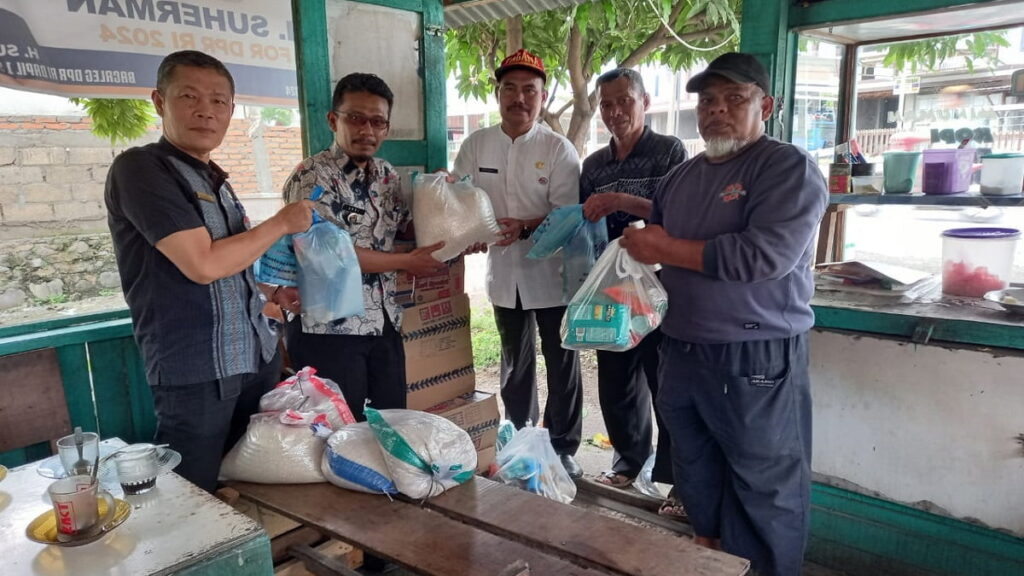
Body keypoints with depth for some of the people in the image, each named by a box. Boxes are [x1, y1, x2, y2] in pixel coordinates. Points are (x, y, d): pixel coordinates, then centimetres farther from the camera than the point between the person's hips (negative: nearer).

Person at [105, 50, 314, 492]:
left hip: (257, 357, 8)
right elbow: (203, 264, -20)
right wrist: (281, 223, -10)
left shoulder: (214, 178, 13)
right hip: (195, 371, -8)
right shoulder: (139, 168, -12)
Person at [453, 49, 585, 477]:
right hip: (504, 273, 4)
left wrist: (525, 227, -28)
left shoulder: (559, 150, -8)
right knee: (515, 362, 19)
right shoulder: (476, 145, 2)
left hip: (551, 275, -3)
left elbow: (568, 216, -14)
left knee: (562, 363, 7)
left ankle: (563, 447, 24)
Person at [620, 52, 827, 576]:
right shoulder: (681, 176, 13)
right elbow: (654, 241, 22)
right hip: (680, 351, 8)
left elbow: (766, 254, -25)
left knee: (764, 486, 6)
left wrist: (667, 249, -18)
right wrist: (636, 245, -2)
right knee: (694, 467, 22)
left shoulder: (789, 168, -11)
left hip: (755, 360, -7)